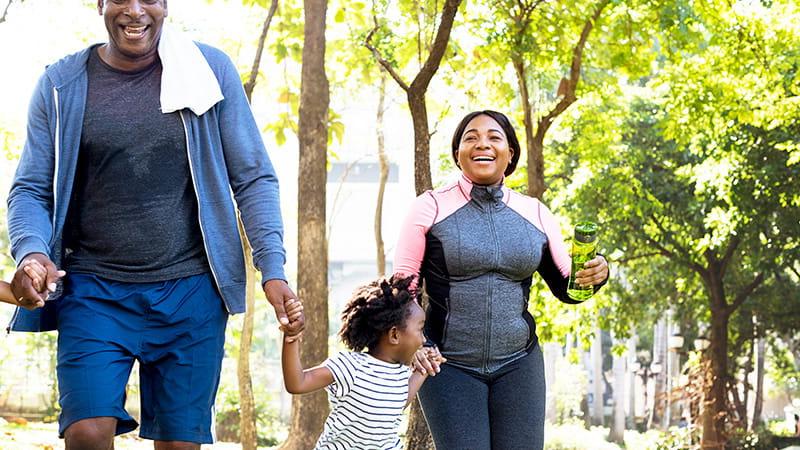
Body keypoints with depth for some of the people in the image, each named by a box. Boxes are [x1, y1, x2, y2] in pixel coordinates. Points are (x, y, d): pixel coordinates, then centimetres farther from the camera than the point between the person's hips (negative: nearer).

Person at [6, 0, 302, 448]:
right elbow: (30, 189, 4)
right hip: (94, 292, 0)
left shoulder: (211, 70, 1)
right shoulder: (61, 84, 3)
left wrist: (273, 269, -7)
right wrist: (31, 251, -17)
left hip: (190, 291, 0)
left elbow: (254, 178, 5)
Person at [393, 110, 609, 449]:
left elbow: (565, 285, 11)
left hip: (517, 365, 3)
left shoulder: (535, 214, 6)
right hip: (448, 366, -3)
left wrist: (595, 274, -11)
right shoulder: (431, 208, -2)